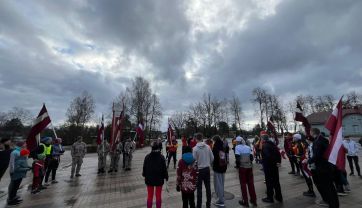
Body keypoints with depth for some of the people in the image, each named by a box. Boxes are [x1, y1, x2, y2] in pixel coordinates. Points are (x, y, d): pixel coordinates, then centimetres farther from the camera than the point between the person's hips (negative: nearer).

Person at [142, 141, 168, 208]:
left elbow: (144, 167, -1)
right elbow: (164, 168, -11)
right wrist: (166, 176, 4)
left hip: (149, 179, 1)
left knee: (150, 196, 18)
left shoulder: (147, 157, -12)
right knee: (158, 195, 16)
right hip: (159, 179, -1)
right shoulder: (161, 157, -16)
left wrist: (144, 175, 17)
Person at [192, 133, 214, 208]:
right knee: (208, 187, 17)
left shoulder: (195, 148, -18)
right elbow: (212, 158, 0)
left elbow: (194, 160, -14)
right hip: (207, 169, 4)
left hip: (199, 169, -4)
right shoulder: (207, 147, -7)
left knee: (199, 188, 10)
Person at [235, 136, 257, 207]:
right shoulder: (248, 147, 7)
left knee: (243, 184, 8)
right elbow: (251, 157, 7)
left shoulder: (237, 147, -7)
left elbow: (237, 158, -13)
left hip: (242, 167, -4)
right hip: (249, 166, 5)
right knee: (251, 183, 16)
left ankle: (245, 202, 17)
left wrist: (238, 165, 0)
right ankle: (254, 200, 27)